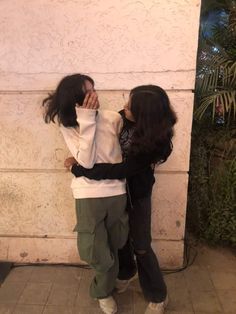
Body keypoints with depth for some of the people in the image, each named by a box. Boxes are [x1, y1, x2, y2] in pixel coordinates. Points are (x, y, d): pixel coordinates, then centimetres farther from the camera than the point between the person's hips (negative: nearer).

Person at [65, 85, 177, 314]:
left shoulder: (154, 142, -31)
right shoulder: (124, 117, -16)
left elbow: (120, 171, -33)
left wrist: (78, 169, -28)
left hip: (137, 193, -5)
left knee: (140, 245, 3)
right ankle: (126, 272, 47)